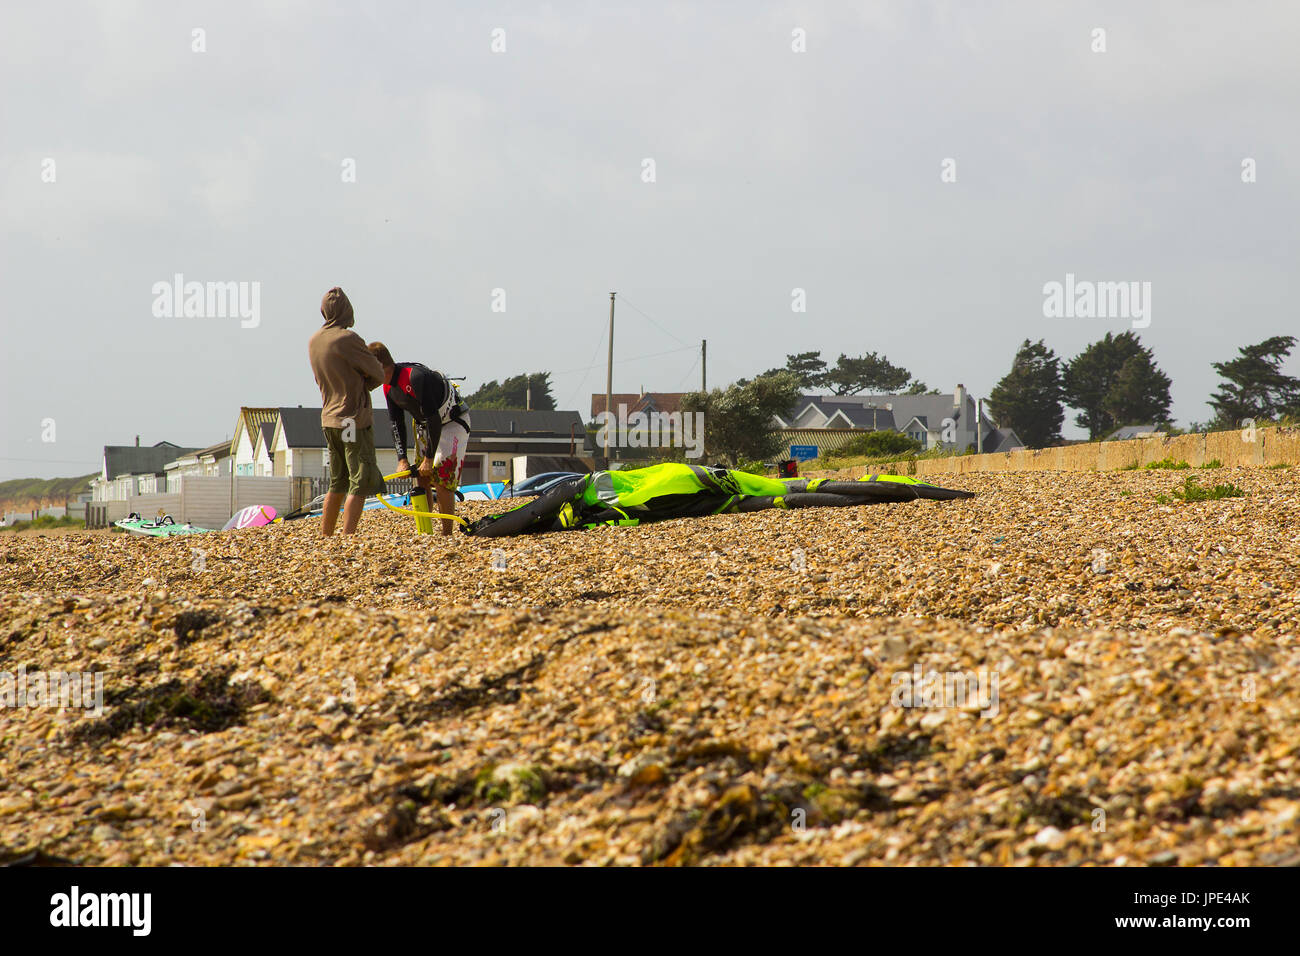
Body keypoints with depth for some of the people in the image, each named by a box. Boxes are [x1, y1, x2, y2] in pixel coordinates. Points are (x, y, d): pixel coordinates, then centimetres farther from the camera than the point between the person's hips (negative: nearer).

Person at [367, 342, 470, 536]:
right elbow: (396, 423, 1)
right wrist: (402, 459, -9)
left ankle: (447, 534, -9)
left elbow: (433, 419, -31)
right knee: (422, 479, 4)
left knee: (441, 479, -16)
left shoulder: (416, 377, -32)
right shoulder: (389, 386, -3)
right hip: (426, 425, 8)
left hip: (453, 422, -8)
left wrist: (429, 458, -26)